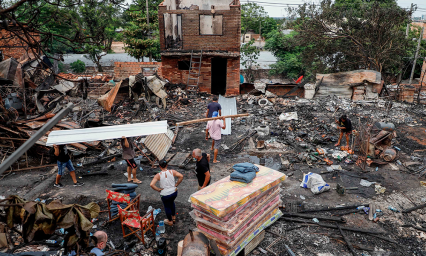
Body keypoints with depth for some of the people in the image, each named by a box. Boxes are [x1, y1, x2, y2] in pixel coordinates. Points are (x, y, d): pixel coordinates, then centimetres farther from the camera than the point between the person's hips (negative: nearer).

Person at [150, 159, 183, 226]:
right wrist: (176, 184, -6)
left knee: (167, 206, 22)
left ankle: (170, 221, 42)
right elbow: (181, 176, -17)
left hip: (165, 195, -3)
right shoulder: (172, 172, -10)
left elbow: (151, 184, -25)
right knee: (172, 203, 33)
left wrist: (158, 189, -11)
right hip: (174, 192, 3)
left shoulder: (158, 175, -15)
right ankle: (174, 218, 47)